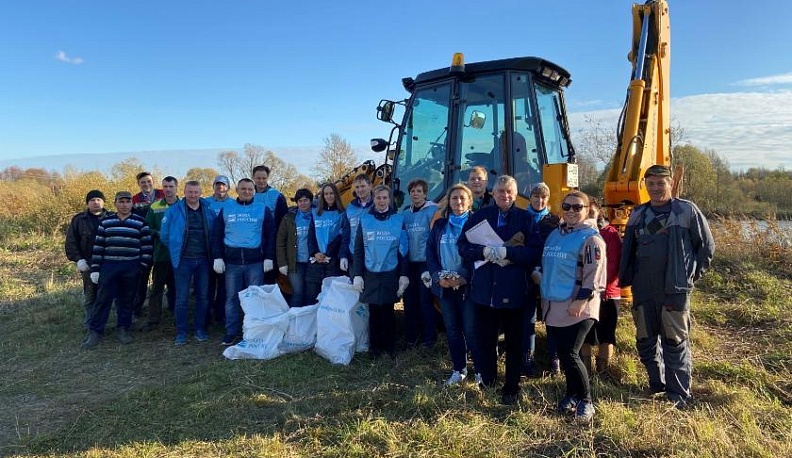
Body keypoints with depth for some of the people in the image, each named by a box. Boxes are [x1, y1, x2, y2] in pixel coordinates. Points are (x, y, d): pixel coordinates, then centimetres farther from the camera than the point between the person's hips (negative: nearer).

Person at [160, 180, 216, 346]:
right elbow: (164, 235, 3)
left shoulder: (208, 210, 4)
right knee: (182, 298, 1)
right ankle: (181, 332, 11)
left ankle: (200, 329, 20)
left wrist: (210, 251, 6)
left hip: (203, 260, 2)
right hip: (183, 260, -2)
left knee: (203, 296, 8)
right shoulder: (174, 210, -1)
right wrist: (176, 250, 6)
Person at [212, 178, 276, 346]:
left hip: (255, 261, -1)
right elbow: (217, 235, 9)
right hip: (231, 261, 1)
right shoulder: (226, 209, 9)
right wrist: (217, 258, 0)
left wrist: (269, 258, -2)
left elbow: (270, 235, 5)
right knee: (232, 297, 5)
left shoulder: (263, 209, 6)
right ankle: (232, 332, 13)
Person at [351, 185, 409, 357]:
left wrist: (404, 275, -2)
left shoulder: (398, 219, 2)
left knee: (387, 312, 6)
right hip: (370, 274, 1)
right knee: (374, 312, 6)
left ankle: (389, 346, 20)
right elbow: (358, 249, 3)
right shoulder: (365, 219, 3)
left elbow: (403, 249, 3)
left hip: (391, 274, 0)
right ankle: (374, 347, 18)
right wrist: (357, 275, -3)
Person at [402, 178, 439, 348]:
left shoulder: (433, 211, -4)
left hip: (425, 262, -5)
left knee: (425, 301, -3)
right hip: (409, 262, 5)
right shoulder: (405, 214, 13)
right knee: (409, 300, 8)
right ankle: (411, 335, 20)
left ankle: (429, 337, 9)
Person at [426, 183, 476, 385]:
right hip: (444, 285, 4)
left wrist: (465, 277, -18)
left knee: (470, 329, -2)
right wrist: (439, 276, -7)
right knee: (452, 329, 11)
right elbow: (430, 252, 6)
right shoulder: (439, 225, 10)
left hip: (468, 285, -4)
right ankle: (458, 369, 24)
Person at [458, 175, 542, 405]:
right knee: (484, 338, 10)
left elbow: (535, 251, -8)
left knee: (514, 341, 10)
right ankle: (486, 380, 29)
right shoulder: (480, 215, 6)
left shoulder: (525, 218, 1)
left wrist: (507, 252, -19)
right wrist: (484, 251, -16)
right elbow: (463, 245, 2)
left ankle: (512, 387, 25)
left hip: (513, 290, -1)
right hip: (484, 288, 1)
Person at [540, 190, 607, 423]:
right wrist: (543, 288, 18)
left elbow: (594, 274, -15)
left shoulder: (591, 238, -9)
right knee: (562, 353, 12)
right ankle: (572, 395, 28)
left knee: (570, 354, -9)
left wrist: (582, 300, -20)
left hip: (578, 307, -7)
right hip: (553, 305, 7)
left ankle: (585, 401, 9)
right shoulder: (554, 235, 14)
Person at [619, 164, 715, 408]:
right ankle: (657, 387, 28)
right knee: (645, 341, 11)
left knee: (675, 341, -1)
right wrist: (627, 278, 11)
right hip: (643, 290, 5)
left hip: (675, 290, -5)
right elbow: (628, 250, 18)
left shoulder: (686, 210, -1)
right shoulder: (638, 214, 11)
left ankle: (678, 396, 10)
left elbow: (707, 246, 4)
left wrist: (692, 274, 1)